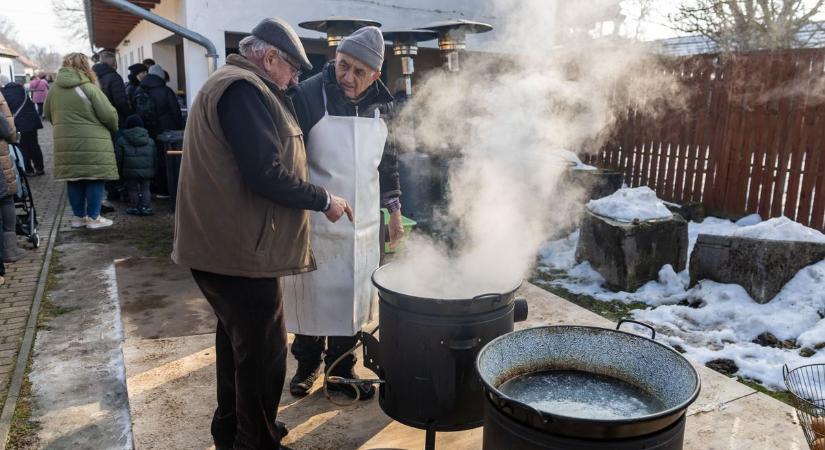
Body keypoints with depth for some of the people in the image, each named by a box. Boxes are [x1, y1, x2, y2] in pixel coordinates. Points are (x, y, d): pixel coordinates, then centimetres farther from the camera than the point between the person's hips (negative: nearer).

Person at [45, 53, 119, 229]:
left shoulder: (54, 89, 7)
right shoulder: (89, 88, -10)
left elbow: (48, 113, 18)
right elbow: (108, 114, -12)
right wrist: (114, 127, 8)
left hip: (66, 143, 6)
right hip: (92, 143, -5)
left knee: (74, 180, 13)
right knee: (94, 179, 3)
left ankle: (79, 216, 21)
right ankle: (93, 217, 7)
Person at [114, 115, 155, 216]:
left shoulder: (121, 140, 1)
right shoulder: (150, 140, 10)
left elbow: (118, 158, 1)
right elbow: (154, 157, 11)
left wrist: (120, 172, 9)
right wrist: (153, 172, 16)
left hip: (130, 171, -2)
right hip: (147, 170, 2)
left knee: (133, 189, 7)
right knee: (145, 188, 10)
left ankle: (135, 208, 9)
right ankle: (145, 207, 3)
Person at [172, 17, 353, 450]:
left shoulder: (226, 84, 19)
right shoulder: (244, 89, -16)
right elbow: (265, 174, -25)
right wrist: (324, 200, -13)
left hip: (220, 242, 11)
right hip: (240, 249, -11)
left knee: (237, 337, 22)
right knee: (263, 351, 0)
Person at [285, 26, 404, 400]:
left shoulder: (381, 105, 3)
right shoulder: (307, 96, -13)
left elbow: (387, 161, 15)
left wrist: (394, 207, 15)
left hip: (363, 227, 4)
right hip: (315, 224, -4)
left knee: (351, 299, 13)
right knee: (309, 296, 11)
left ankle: (341, 370, 31)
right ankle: (307, 365, 34)